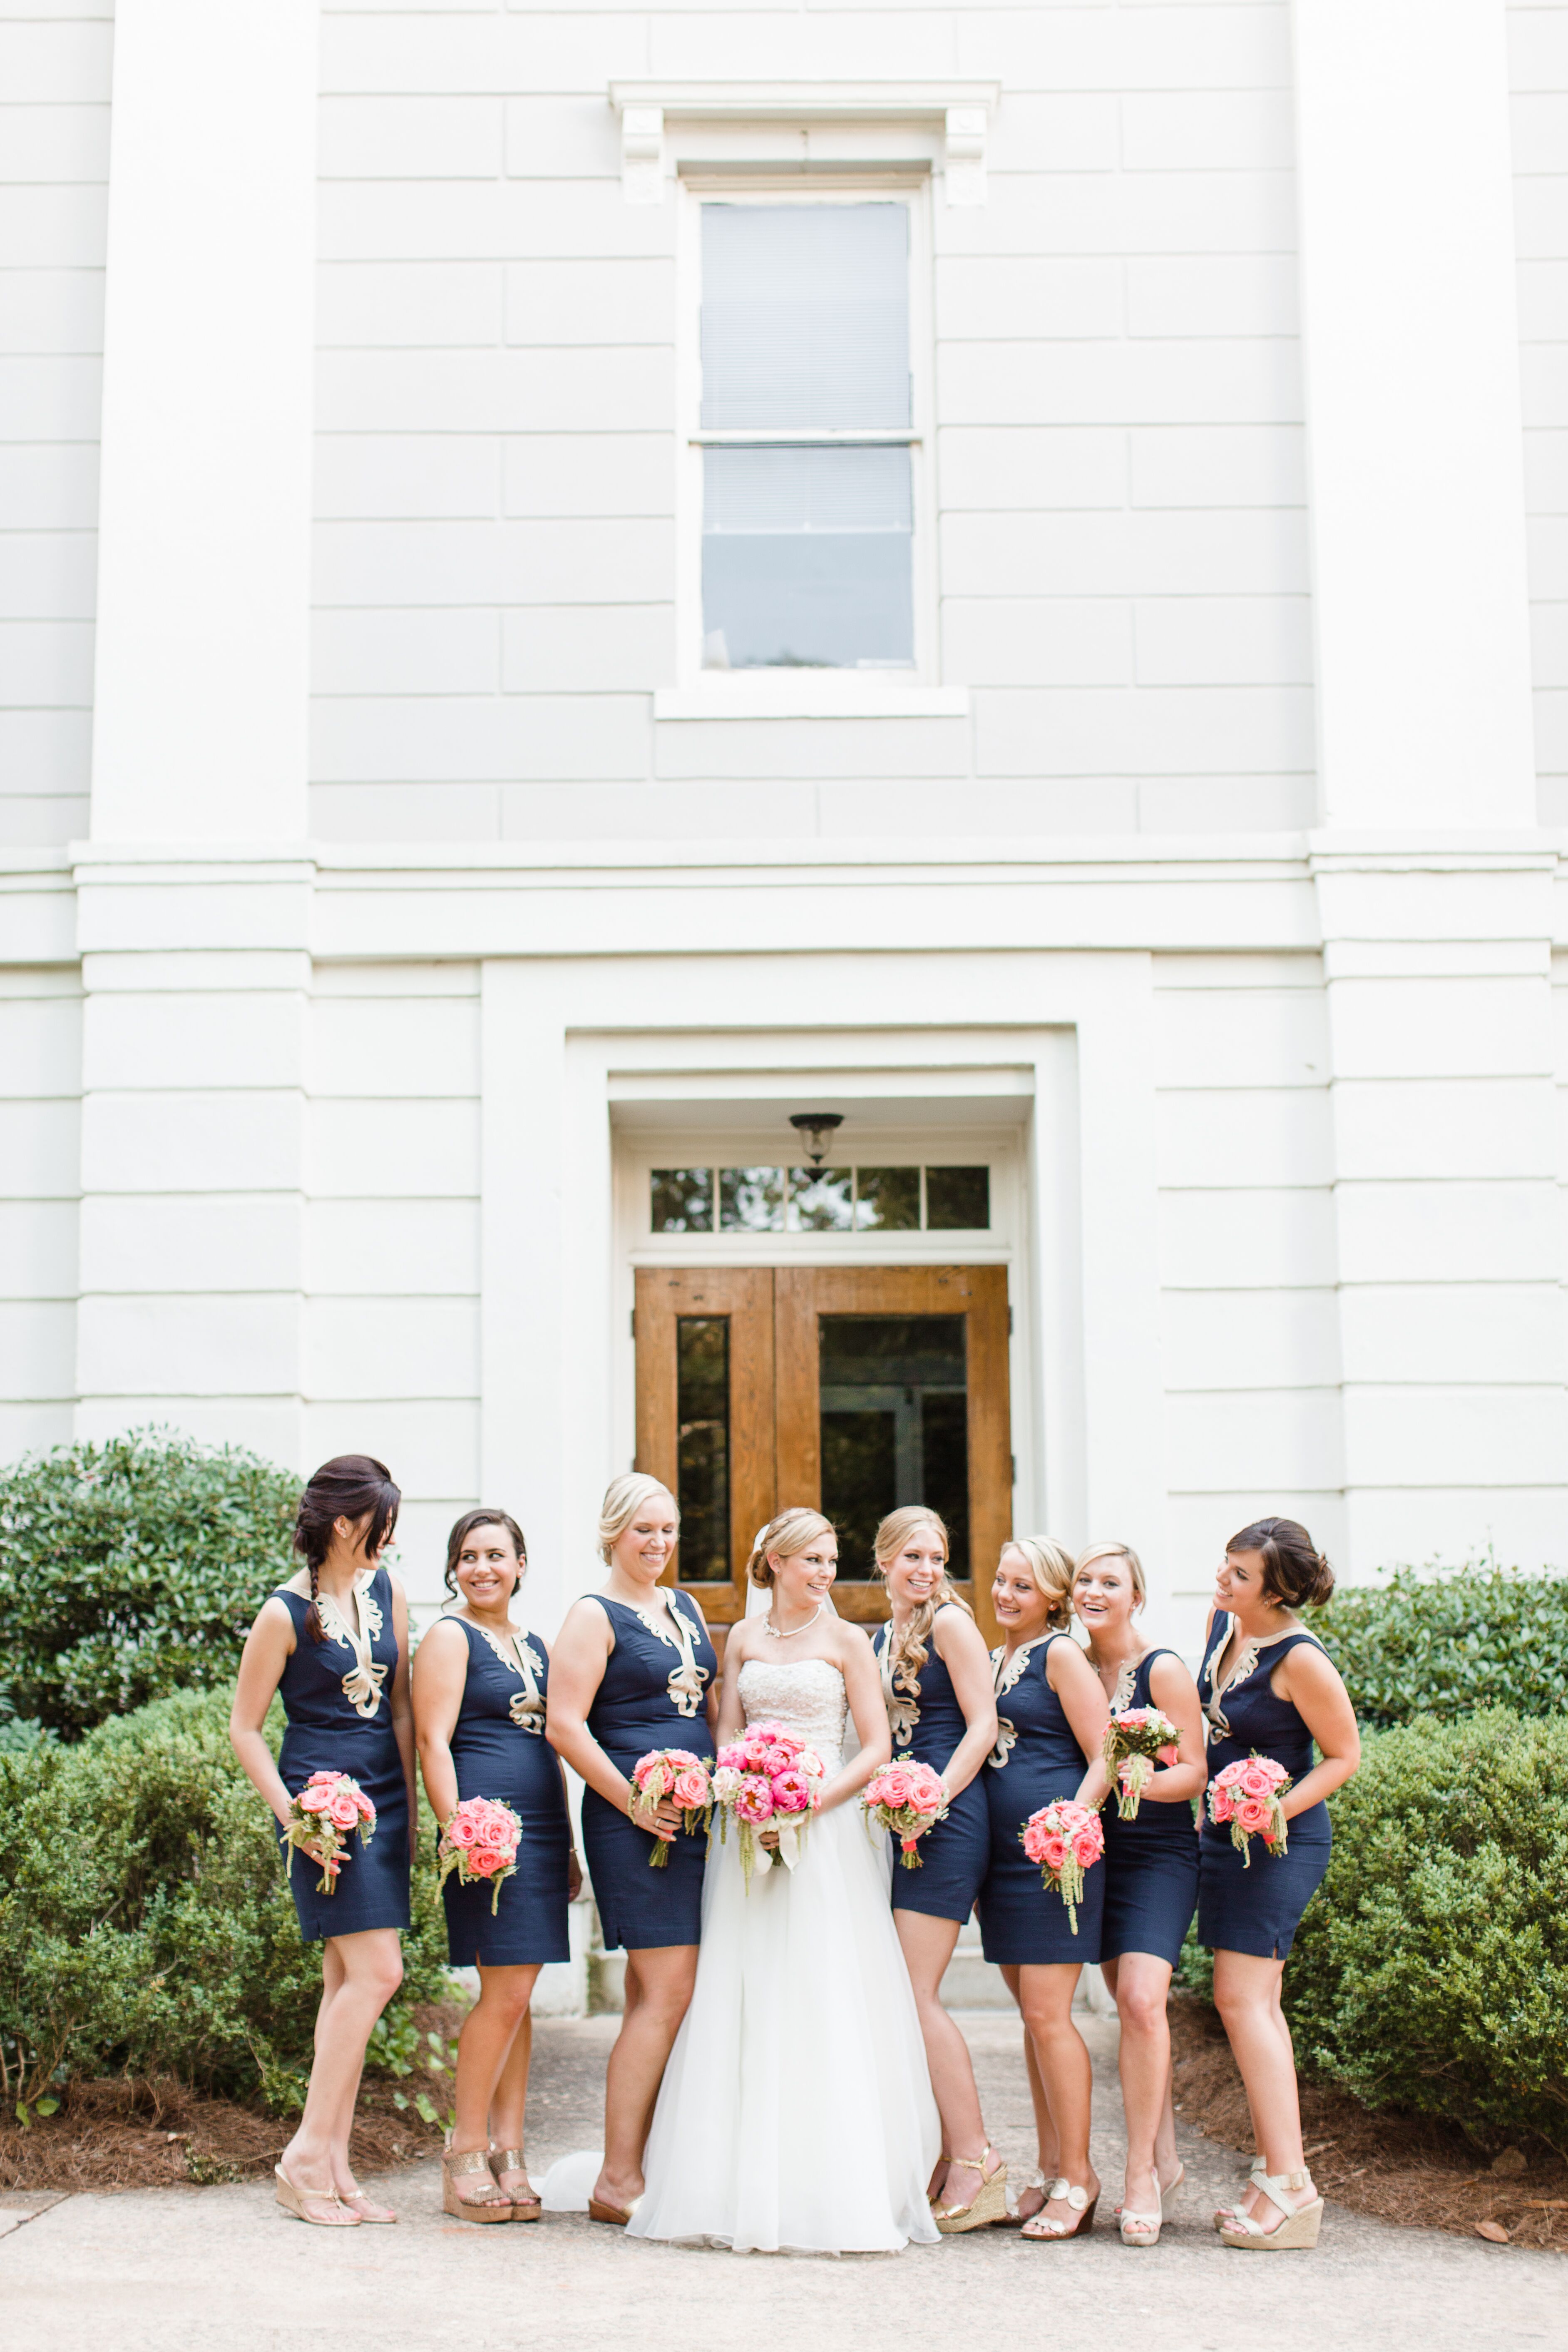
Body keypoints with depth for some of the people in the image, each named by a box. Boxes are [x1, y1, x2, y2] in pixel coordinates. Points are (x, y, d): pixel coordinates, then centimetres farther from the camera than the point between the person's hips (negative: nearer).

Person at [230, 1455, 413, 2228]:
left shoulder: (386, 1591, 9)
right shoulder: (286, 1613, -9)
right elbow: (244, 1727, -4)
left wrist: (410, 1807, 12)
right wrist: (293, 1816, -12)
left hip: (383, 1800, 6)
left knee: (349, 1982, 7)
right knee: (375, 1972, -14)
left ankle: (334, 2168, 11)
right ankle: (306, 2155, -5)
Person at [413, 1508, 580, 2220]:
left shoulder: (533, 1646, 20)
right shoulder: (450, 1636, -1)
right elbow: (433, 1740, -8)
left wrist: (568, 1843, 21)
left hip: (543, 1833, 7)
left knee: (516, 1995, 7)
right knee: (505, 1991, -10)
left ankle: (508, 2157, 11)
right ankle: (465, 2156, 1)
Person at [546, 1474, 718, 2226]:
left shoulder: (686, 1608, 18)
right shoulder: (594, 1616, -5)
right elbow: (564, 1725, -12)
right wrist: (632, 1802, -15)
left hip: (699, 1816, 7)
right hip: (635, 1820, -7)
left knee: (654, 1993, 9)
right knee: (669, 1988, -11)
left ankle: (631, 2169, 15)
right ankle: (617, 2180, -4)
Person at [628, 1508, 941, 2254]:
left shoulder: (846, 1641, 3)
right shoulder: (744, 1638, 12)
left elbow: (877, 1747, -1)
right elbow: (727, 1733, 12)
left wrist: (811, 1801, -14)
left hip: (827, 1824, -3)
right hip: (752, 1824, 3)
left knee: (823, 2002, -6)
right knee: (743, 2000, 1)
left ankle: (829, 2188, -1)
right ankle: (746, 2185, 7)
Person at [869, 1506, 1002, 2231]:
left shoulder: (950, 1622, -5)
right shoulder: (882, 1635, 17)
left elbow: (982, 1725, -10)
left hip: (947, 1819, -8)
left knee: (914, 1993, -10)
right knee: (910, 1995, 7)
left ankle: (975, 2156, -2)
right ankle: (945, 2155, 14)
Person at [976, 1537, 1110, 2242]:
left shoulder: (1061, 1655, -6)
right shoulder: (993, 1658, 16)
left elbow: (1104, 1758, -10)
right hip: (1001, 1852, 8)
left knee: (1047, 2013, -8)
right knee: (1032, 2015, 11)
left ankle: (1078, 2177, 1)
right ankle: (1050, 2169, 18)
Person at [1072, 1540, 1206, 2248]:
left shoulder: (1163, 1671, -8)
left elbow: (1193, 1772, -11)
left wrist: (1141, 1782, -28)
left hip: (1160, 1855, -5)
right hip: (1096, 1852, 5)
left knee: (1141, 2001, -17)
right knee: (1131, 2008, 10)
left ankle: (1140, 2173, -9)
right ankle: (1163, 2157, 23)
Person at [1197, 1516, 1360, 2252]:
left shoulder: (1300, 1660, -21)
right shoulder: (1219, 1623, 3)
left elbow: (1344, 1754, -12)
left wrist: (1278, 1809, -21)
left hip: (1281, 1839, -9)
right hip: (1224, 1830, 9)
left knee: (1242, 1998, -11)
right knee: (1256, 2003, 10)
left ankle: (1289, 2189, -7)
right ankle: (1278, 2173, 17)